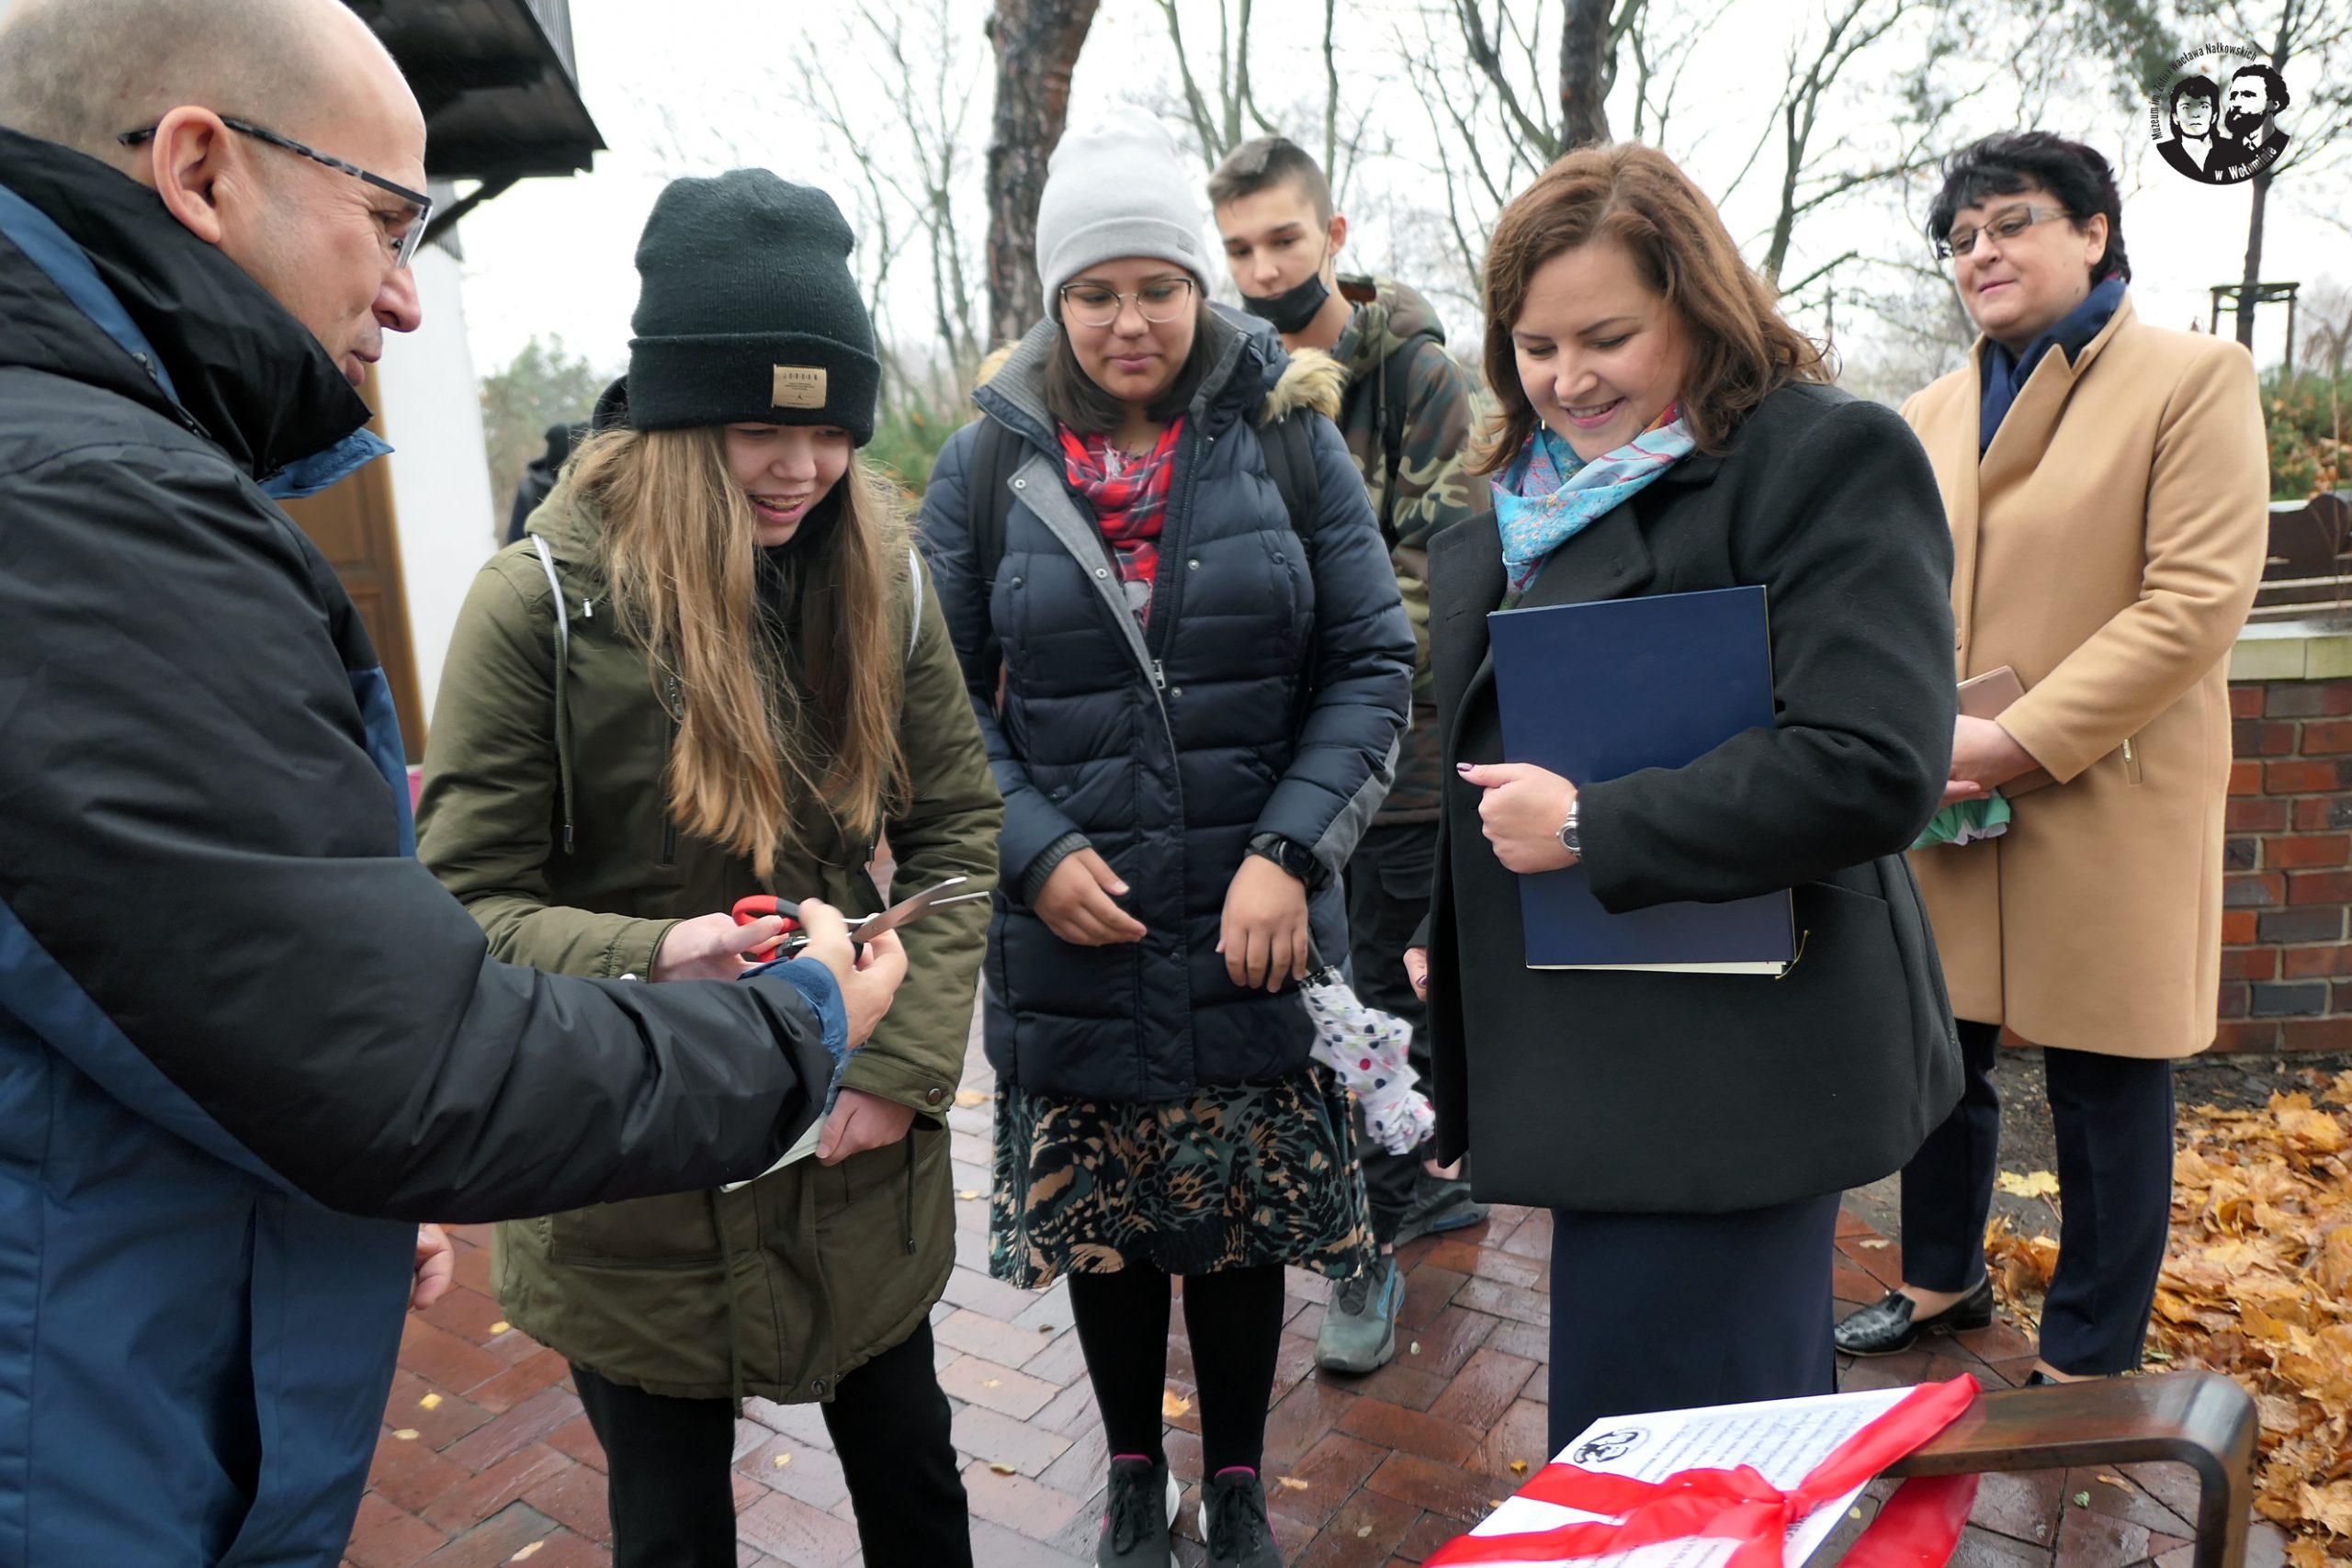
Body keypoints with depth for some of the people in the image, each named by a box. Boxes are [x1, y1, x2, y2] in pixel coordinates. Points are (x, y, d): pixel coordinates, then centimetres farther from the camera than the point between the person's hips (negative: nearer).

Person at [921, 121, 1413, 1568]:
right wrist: (1033, 850, -10)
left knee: (1247, 1210, 12)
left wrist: (1291, 854, -13)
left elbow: (1374, 664, -2)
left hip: (1252, 926, 0)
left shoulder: (1286, 440, 0)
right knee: (1099, 1216, 14)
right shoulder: (991, 462, 2)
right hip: (1071, 928, 1)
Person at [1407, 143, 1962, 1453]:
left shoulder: (1830, 458, -11)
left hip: (1727, 1078, -7)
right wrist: (1442, 947, 19)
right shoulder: (1529, 499, 14)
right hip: (1588, 1061, 8)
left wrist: (1589, 828, -18)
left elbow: (1870, 768, -22)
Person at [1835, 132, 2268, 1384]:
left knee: (2106, 1090, 6)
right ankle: (1943, 1281, 38)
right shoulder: (1935, 412, 14)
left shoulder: (2194, 378, -4)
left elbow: (2199, 600, -14)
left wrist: (2019, 739, -20)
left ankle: (2088, 1366, 24)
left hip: (2105, 802, -5)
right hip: (1947, 804, 5)